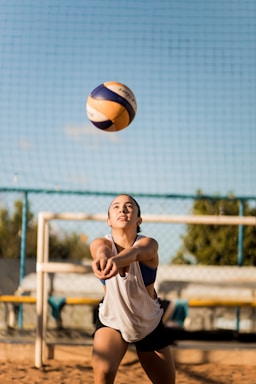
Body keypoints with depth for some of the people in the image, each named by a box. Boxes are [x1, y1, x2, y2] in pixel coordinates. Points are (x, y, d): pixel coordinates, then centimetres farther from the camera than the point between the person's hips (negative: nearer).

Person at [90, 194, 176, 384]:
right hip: (111, 321, 0)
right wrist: (101, 258, -70)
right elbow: (102, 249, -45)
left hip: (149, 323, 1)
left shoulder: (148, 244, -23)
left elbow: (135, 252, -48)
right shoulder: (101, 243, -20)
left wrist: (115, 260, -71)